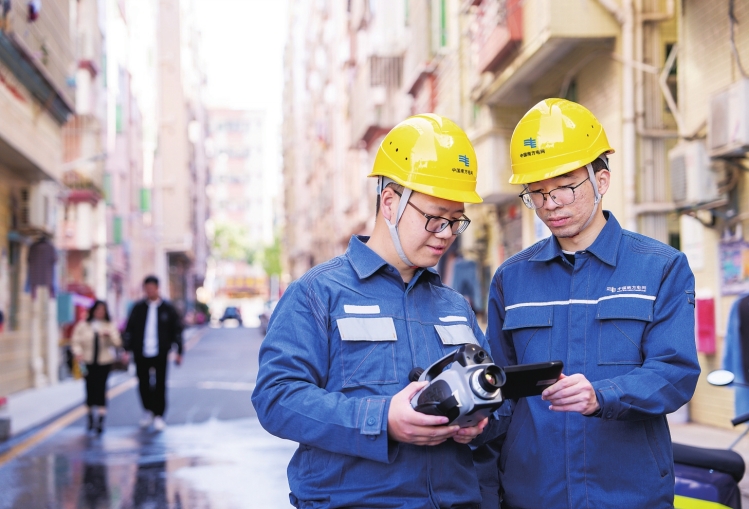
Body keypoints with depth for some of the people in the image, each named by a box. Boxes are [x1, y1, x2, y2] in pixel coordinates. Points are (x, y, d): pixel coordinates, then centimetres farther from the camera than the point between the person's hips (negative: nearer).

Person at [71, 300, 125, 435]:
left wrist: (110, 336, -20)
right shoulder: (82, 326, 8)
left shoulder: (110, 326, 8)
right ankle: (91, 418, 21)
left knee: (100, 389, -10)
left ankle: (100, 421, -11)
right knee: (90, 389, 3)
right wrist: (77, 352, -13)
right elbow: (76, 341, 5)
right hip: (88, 363, 1)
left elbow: (117, 343, 0)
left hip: (104, 363, -1)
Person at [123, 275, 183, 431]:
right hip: (141, 353, 2)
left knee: (160, 385, -1)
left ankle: (158, 415, 8)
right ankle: (148, 411, 26)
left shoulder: (167, 309, 2)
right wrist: (127, 349, 1)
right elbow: (129, 329, 7)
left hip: (160, 354, -2)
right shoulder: (138, 307, 5)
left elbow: (177, 330, 5)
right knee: (143, 383, 7)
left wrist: (179, 352, 1)